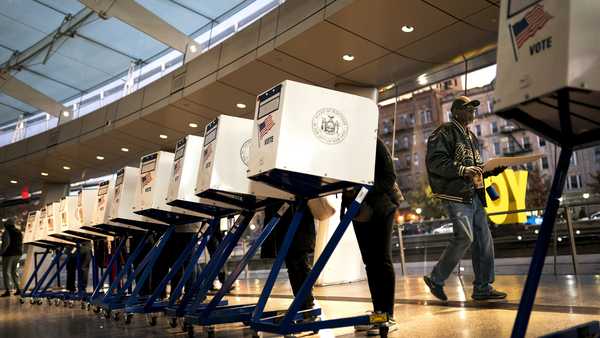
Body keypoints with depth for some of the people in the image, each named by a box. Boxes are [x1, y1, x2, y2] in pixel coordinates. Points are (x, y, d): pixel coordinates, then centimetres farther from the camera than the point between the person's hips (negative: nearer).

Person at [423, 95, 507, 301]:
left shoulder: (471, 138, 25)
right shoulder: (445, 133, -3)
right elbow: (435, 162, -15)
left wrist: (494, 169, 11)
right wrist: (462, 170, -22)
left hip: (474, 195, 9)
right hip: (455, 194, -9)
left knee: (484, 240, 5)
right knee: (465, 237, -16)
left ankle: (483, 288, 13)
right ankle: (436, 280, 0)